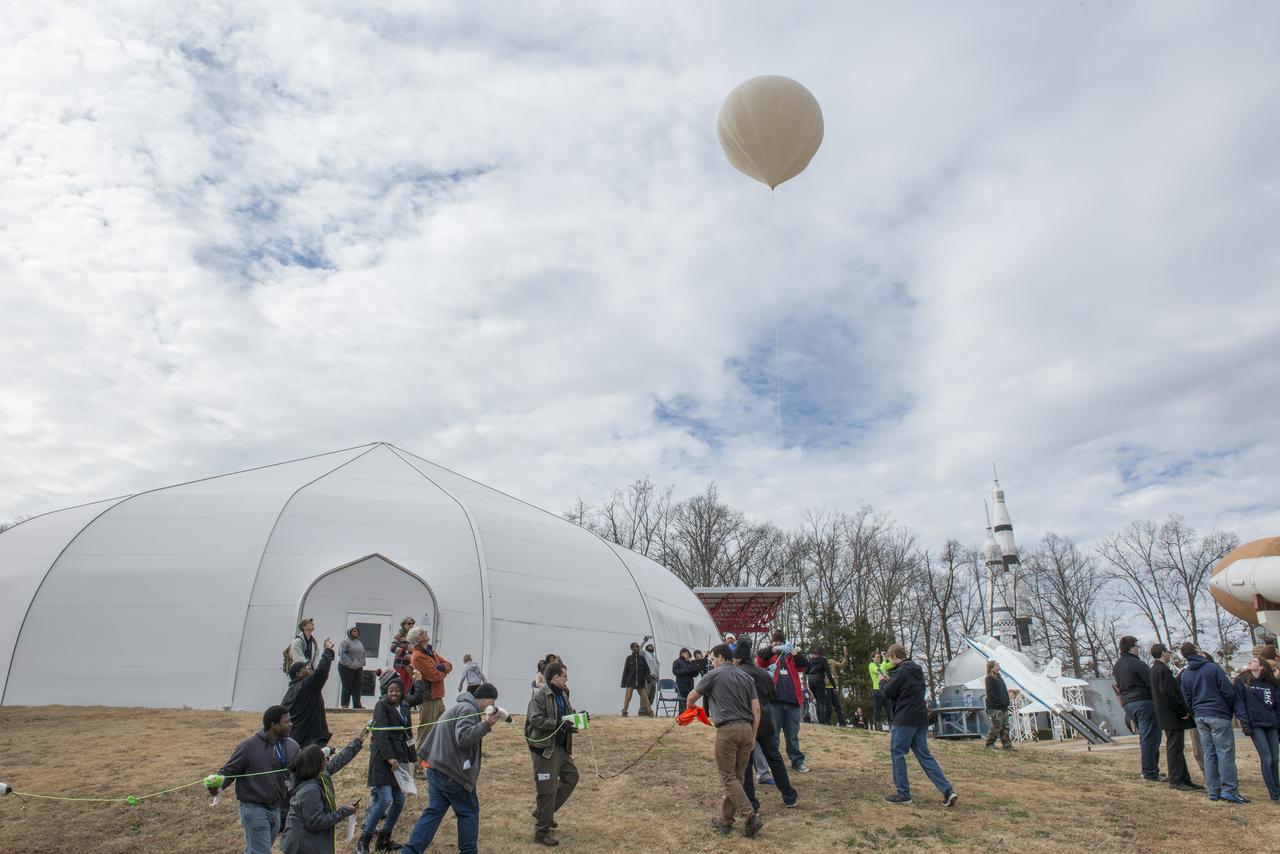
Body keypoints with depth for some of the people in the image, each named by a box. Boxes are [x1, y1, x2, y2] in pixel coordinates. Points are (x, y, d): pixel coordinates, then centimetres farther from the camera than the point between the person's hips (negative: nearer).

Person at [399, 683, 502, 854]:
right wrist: (486, 725, -23)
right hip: (452, 772, -9)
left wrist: (483, 724, 12)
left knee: (434, 811, 10)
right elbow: (464, 738, -23)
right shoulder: (469, 709, -13)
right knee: (469, 811, 7)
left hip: (438, 769, 9)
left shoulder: (461, 706, 20)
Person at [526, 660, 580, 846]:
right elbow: (535, 719, -27)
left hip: (561, 747, 9)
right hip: (544, 747, -9)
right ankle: (541, 832, 11)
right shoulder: (540, 696, -18)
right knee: (547, 790, -3)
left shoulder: (562, 695, 11)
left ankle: (544, 812, 29)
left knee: (571, 776, 18)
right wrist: (559, 724, -31)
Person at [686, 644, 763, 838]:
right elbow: (756, 709, 9)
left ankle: (751, 818, -10)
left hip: (727, 730, -6)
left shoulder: (714, 675, 1)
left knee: (728, 778, 0)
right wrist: (753, 736, 15)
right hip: (746, 729, 6)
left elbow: (691, 697, 13)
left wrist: (691, 706, 36)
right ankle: (725, 820, 18)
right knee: (737, 777, 12)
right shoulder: (746, 677, 14)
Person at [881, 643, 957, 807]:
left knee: (897, 753, 3)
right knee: (924, 755, 10)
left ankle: (903, 793, 5)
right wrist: (890, 680, 17)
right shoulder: (918, 671, 16)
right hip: (921, 719, 8)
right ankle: (947, 791, 1)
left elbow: (888, 693, -10)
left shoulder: (900, 672, -12)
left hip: (904, 720, -8)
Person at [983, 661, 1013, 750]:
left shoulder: (1000, 677, 19)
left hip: (1003, 707, 9)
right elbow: (990, 692, -17)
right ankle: (989, 744, 5)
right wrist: (998, 701, -21)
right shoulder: (989, 678, -9)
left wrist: (1006, 701, 10)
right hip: (995, 707, -9)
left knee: (1005, 727, 9)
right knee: (996, 726, -5)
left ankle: (1007, 745, 13)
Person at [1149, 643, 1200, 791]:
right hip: (1171, 716, -10)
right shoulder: (1162, 670, -17)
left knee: (1176, 747, 14)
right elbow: (1168, 693, -23)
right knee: (1174, 747, -5)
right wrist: (1183, 711, -17)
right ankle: (1175, 780, -1)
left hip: (1169, 715, 10)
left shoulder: (1155, 669, 16)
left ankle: (1185, 779, 20)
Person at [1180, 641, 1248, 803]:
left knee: (1209, 753, 9)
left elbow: (1187, 699, 10)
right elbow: (1229, 691, -8)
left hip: (1200, 717, 5)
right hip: (1218, 715, -5)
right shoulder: (1213, 668, -8)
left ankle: (1213, 791, 10)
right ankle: (1229, 790, -4)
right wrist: (1231, 710, 8)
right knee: (1226, 752, -2)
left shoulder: (1185, 674, 7)